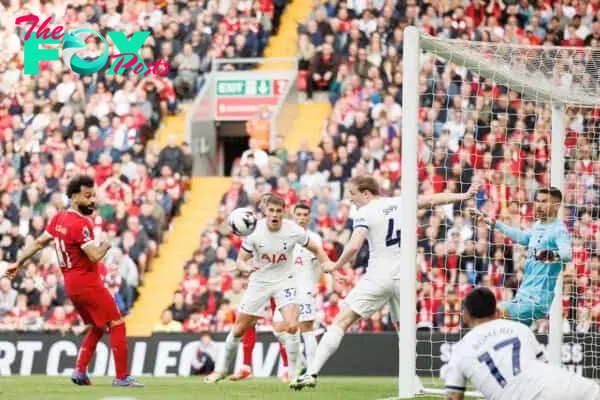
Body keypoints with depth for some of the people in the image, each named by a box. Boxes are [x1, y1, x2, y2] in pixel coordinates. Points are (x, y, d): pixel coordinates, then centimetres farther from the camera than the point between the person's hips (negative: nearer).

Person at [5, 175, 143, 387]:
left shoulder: (58, 218, 8)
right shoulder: (81, 224, -19)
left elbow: (39, 242, 16)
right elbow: (95, 256, -25)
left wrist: (19, 262, 25)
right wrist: (106, 245, -4)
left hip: (70, 285, 9)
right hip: (87, 282, -9)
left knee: (97, 328, 21)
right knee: (117, 325, -5)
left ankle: (80, 372, 13)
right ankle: (122, 377, -8)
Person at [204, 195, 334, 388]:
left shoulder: (293, 230, -18)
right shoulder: (255, 231, -18)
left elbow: (315, 249, -2)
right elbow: (241, 259, -13)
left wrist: (326, 263, -21)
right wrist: (247, 267, -36)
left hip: (285, 280, -1)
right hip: (259, 281, 1)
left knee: (292, 325, -22)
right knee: (239, 329, 6)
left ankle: (293, 373, -6)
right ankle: (221, 369, 27)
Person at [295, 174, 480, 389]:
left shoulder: (365, 213, -7)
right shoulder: (400, 203, 9)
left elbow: (354, 246, -19)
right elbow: (432, 199, 15)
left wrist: (337, 265, -4)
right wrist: (464, 196, 24)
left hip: (378, 277, -5)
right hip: (403, 276, 5)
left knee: (341, 322, -6)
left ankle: (312, 373, -16)